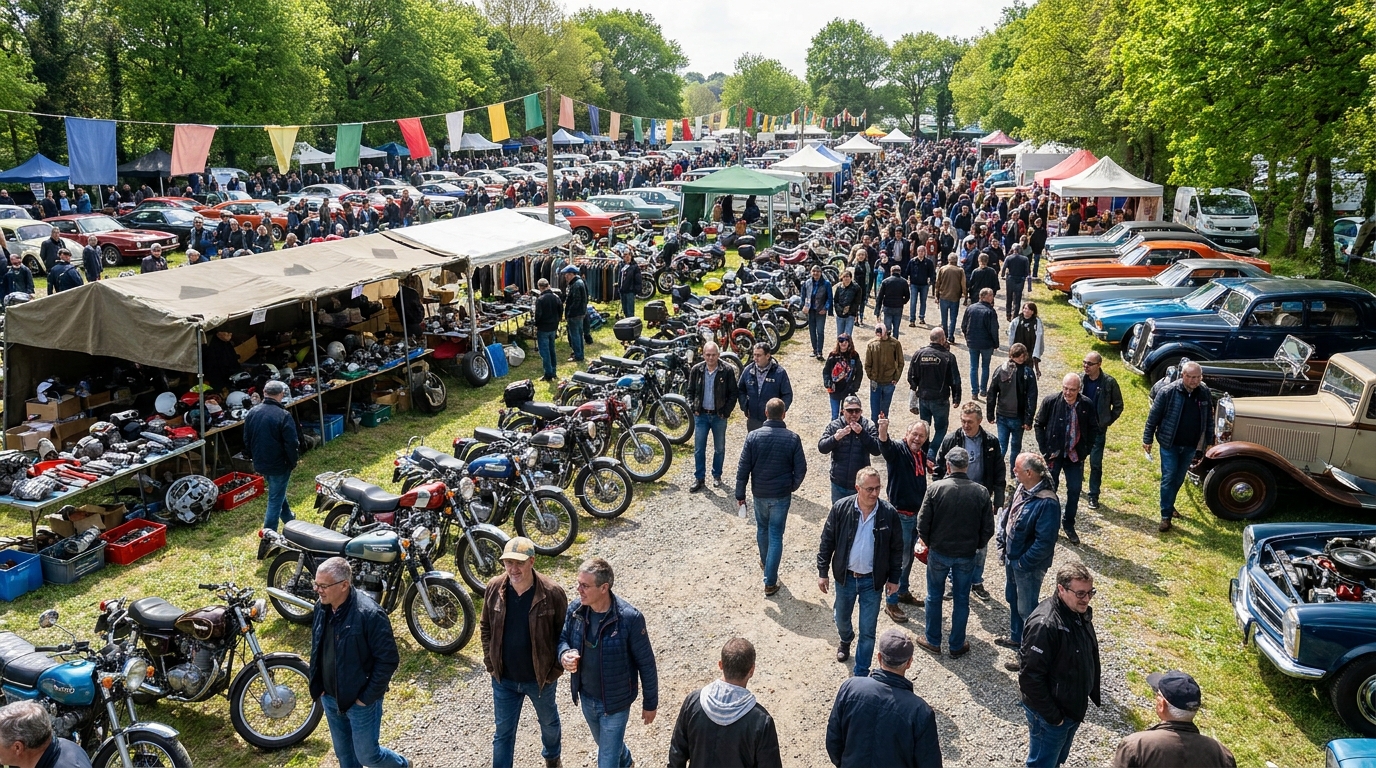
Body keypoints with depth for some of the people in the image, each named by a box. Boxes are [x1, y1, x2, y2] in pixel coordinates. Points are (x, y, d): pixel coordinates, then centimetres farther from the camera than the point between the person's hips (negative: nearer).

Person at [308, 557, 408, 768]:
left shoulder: (369, 614, -28)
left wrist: (367, 697, -18)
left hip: (359, 701, -7)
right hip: (329, 698, 7)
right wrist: (318, 687, 8)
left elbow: (388, 660, -22)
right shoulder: (321, 608, -5)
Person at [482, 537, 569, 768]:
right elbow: (485, 627, 2)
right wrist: (490, 662, 0)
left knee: (549, 722, 26)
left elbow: (564, 633, -11)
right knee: (503, 733, 13)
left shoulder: (552, 592, -23)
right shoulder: (494, 588, -14)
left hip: (541, 678, -1)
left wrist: (556, 669, -11)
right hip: (503, 679, 1)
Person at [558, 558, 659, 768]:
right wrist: (565, 654, -21)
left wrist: (650, 703, -7)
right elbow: (563, 639, 4)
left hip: (615, 701, -6)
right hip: (586, 697, 6)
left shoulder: (629, 618, -28)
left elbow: (646, 664, -16)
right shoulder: (575, 609, -14)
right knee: (605, 744, 31)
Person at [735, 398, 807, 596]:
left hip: (759, 493, 1)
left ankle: (765, 563, 48)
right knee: (776, 536, 5)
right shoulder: (793, 438, -12)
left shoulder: (753, 436, -12)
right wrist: (792, 487, 13)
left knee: (762, 529, 25)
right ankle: (770, 582, 6)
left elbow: (743, 469, -9)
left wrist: (740, 495, -1)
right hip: (782, 495, -1)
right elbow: (801, 469, -6)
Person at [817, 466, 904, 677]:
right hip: (845, 577, 1)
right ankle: (846, 641, 58)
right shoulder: (841, 509, -14)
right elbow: (827, 542, -4)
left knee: (868, 631, 7)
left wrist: (894, 578, 1)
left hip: (872, 581, -1)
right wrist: (822, 572, -3)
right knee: (841, 619, 24)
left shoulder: (889, 514, -14)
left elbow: (896, 548, -2)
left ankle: (860, 673, 24)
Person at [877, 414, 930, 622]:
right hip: (900, 514, -8)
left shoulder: (922, 456, 7)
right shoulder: (898, 450, -15)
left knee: (908, 556, 21)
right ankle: (891, 602, 8)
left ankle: (903, 592, 37)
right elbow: (885, 445, -40)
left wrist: (924, 509, 23)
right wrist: (883, 429, -62)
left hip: (916, 514, 8)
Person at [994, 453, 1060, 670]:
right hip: (1012, 558, 9)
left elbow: (1045, 543, -28)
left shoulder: (1047, 503, -29)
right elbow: (1007, 514, 12)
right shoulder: (1022, 489, -3)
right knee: (1012, 599, 26)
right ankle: (1016, 638, 47)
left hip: (1028, 566, -9)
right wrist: (1001, 543, 6)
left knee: (1026, 609, 4)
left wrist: (1022, 562, -20)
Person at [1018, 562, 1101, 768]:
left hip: (1074, 708, 8)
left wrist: (1091, 695, 13)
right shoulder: (1044, 625, -32)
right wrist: (1051, 715, -22)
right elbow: (1031, 677, -29)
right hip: (1050, 714, -8)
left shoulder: (1081, 613, -4)